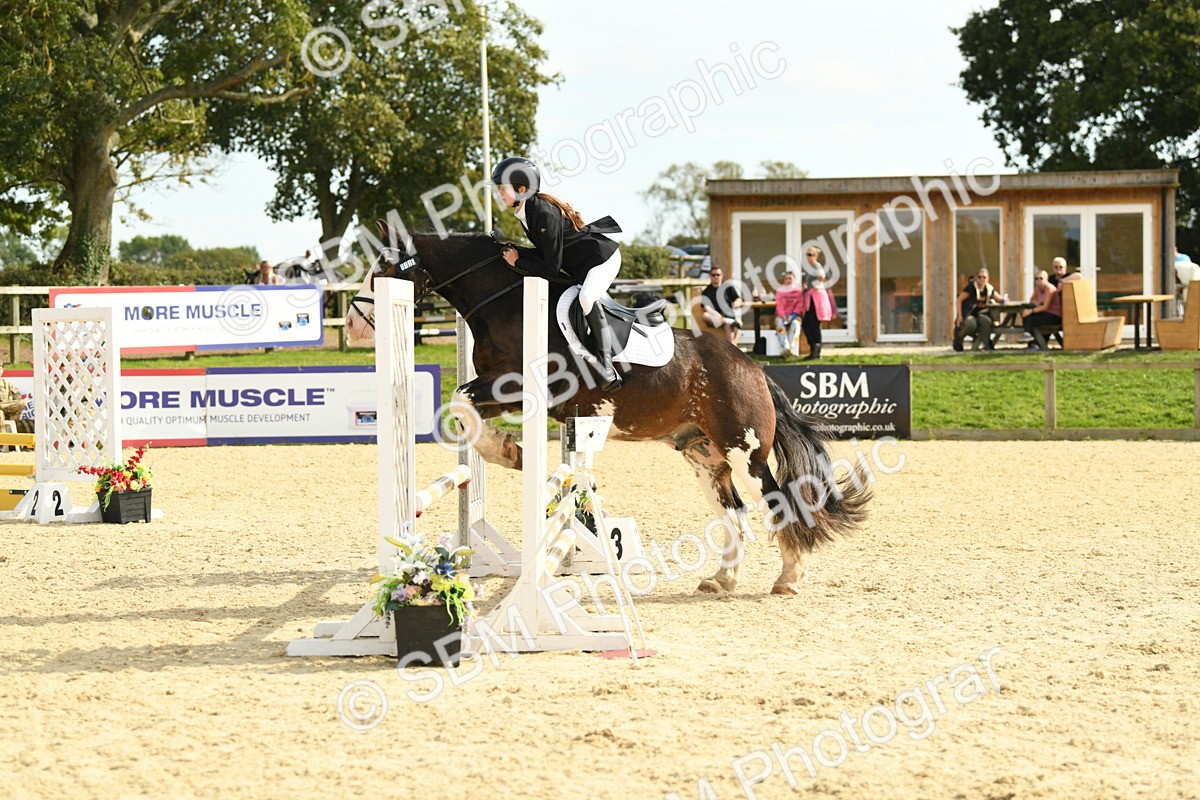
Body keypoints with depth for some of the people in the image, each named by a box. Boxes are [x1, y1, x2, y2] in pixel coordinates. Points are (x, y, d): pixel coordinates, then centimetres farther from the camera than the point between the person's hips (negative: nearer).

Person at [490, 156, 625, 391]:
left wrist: (518, 261, -17)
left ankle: (606, 365, -29)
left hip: (602, 257, -11)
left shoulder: (545, 214, -29)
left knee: (586, 297, -32)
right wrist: (518, 252, -9)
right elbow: (544, 253, 7)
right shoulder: (524, 213, 1)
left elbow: (552, 268, -27)